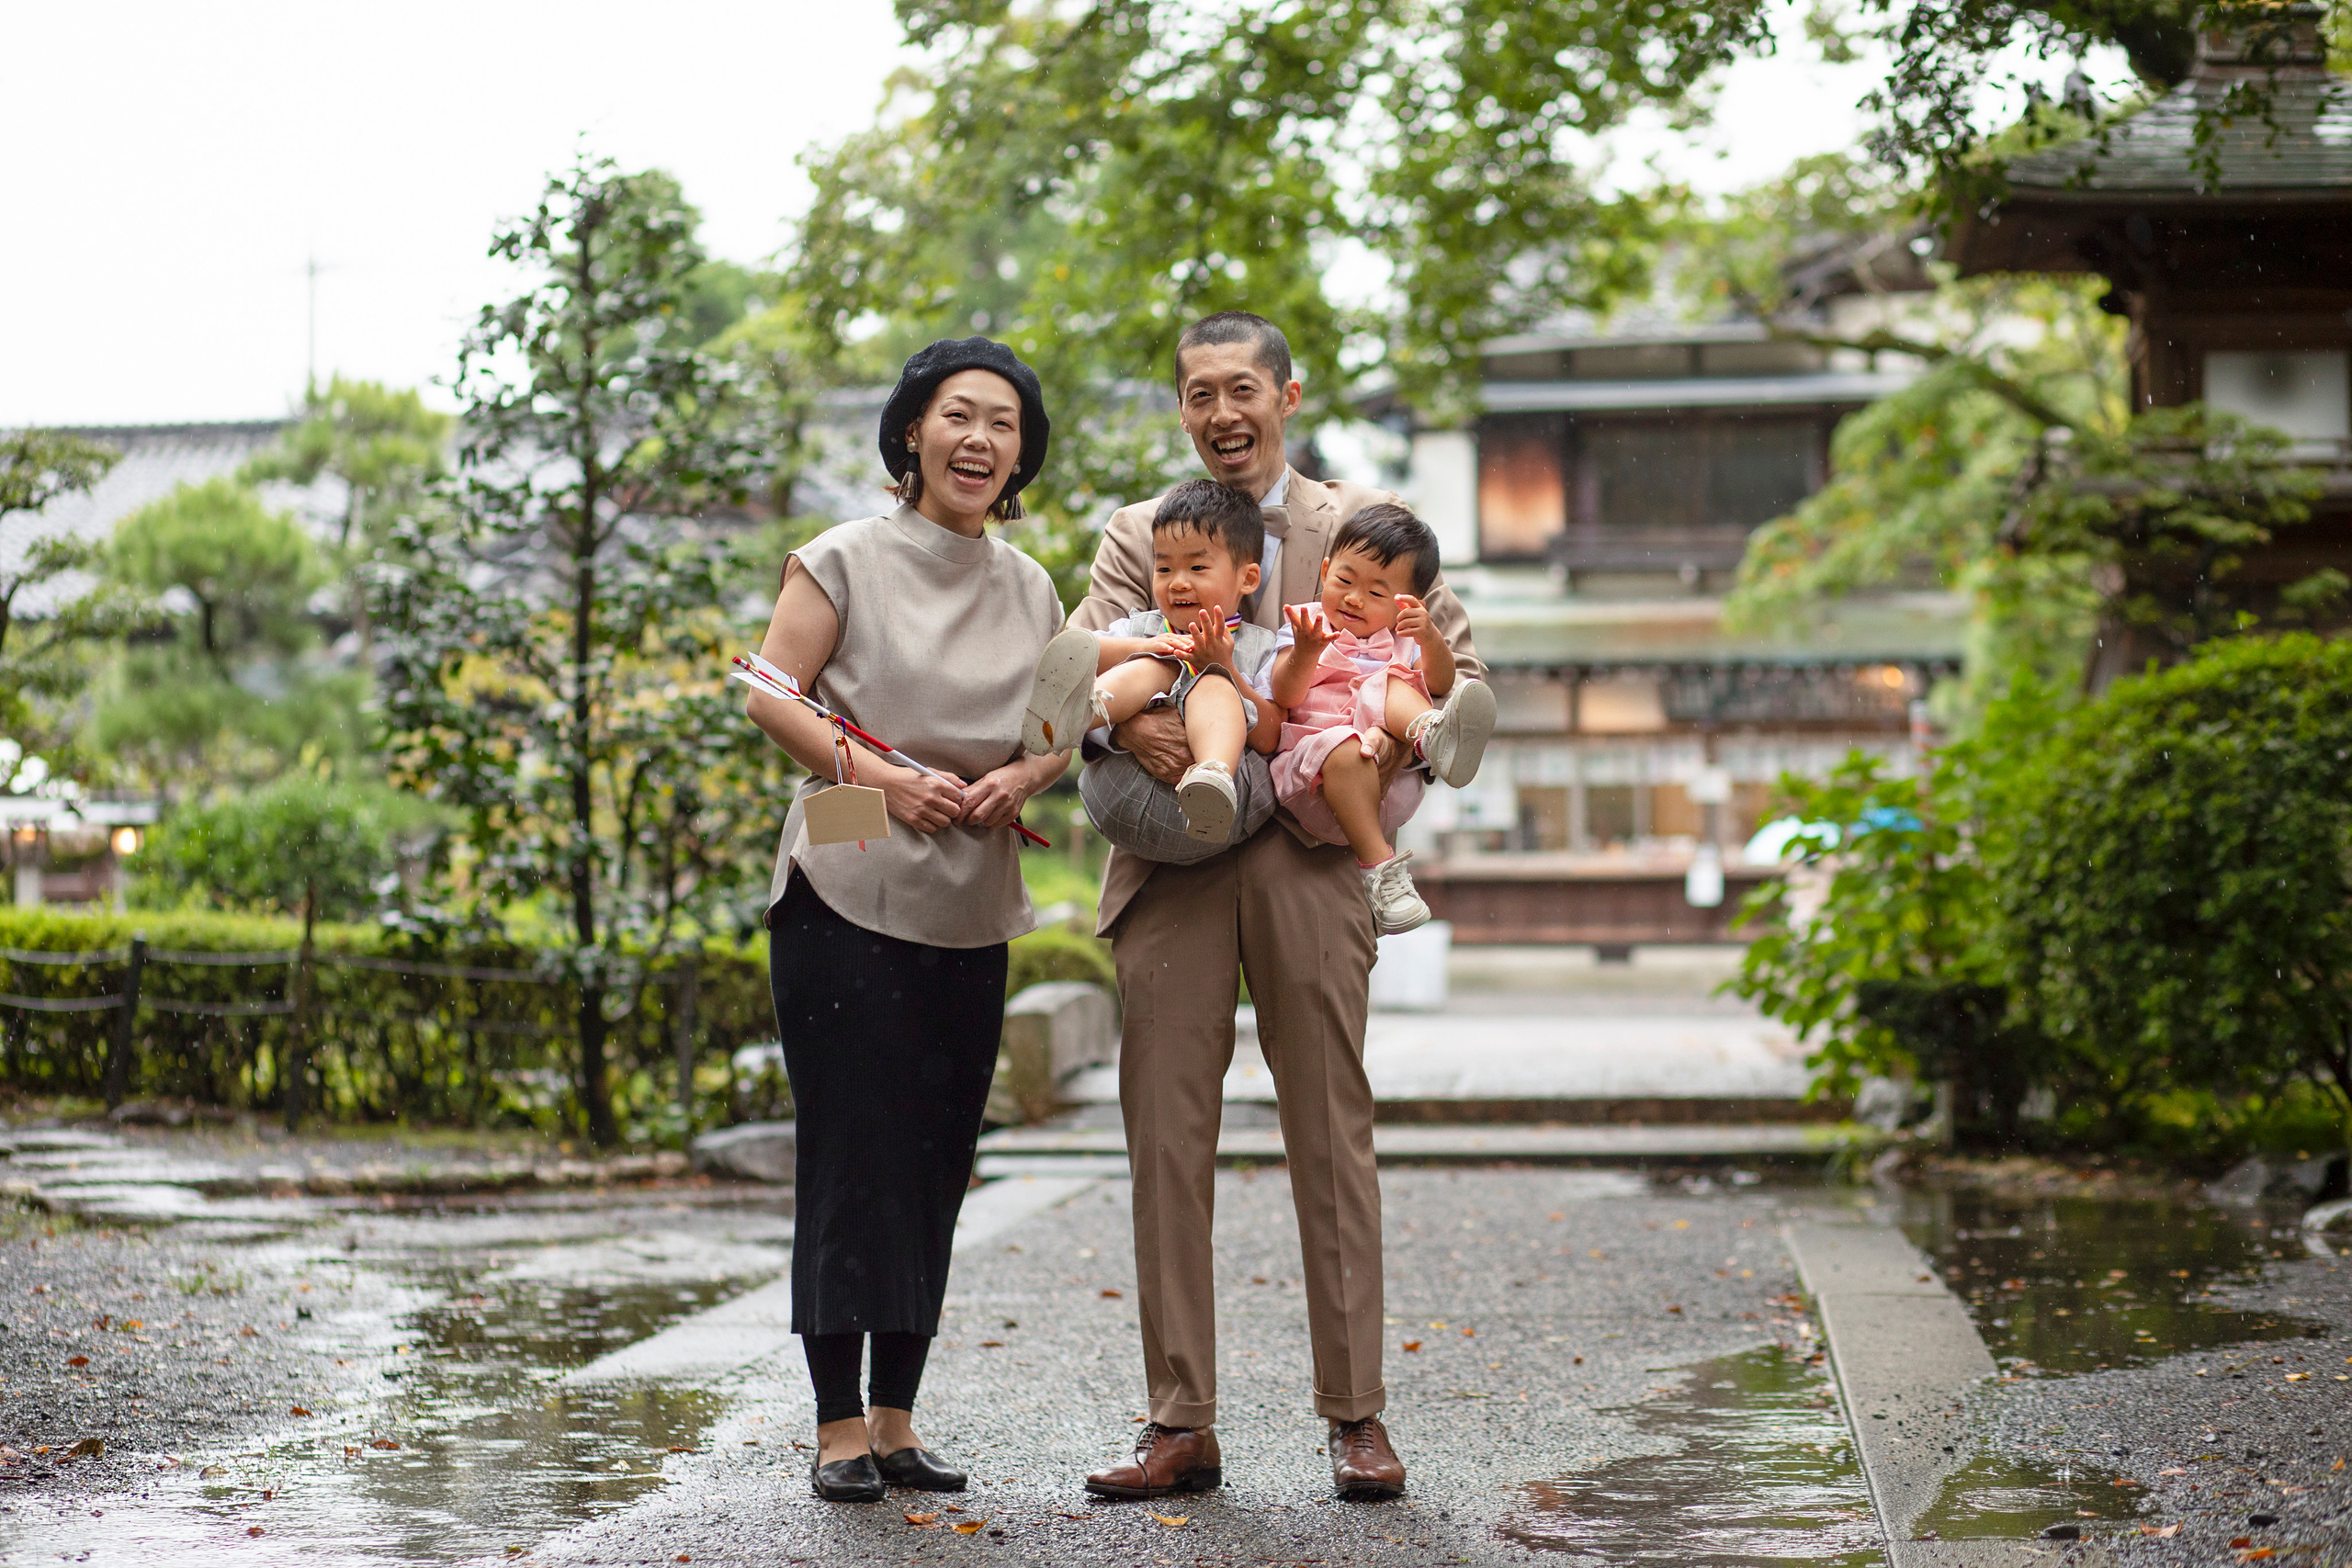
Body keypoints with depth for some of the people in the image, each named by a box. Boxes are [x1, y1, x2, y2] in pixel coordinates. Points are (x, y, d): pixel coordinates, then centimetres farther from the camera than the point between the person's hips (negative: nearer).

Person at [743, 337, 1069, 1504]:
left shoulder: (1029, 589, 13)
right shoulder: (847, 561, -1)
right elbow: (771, 696, -5)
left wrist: (1024, 774, -4)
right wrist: (884, 779, -15)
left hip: (970, 912, 5)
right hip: (848, 894, -5)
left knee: (935, 1162, 7)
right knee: (851, 1154, -5)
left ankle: (897, 1417, 16)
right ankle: (839, 1426, 1)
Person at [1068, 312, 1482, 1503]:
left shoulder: (1362, 523, 11)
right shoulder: (1137, 535, 14)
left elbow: (1456, 658, 9)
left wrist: (1400, 735, -11)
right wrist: (1123, 719, -22)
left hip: (1310, 857, -1)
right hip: (1172, 863, 1)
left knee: (1332, 1141, 2)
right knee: (1165, 1141, 0)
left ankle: (1355, 1416, 9)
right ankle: (1180, 1424, 7)